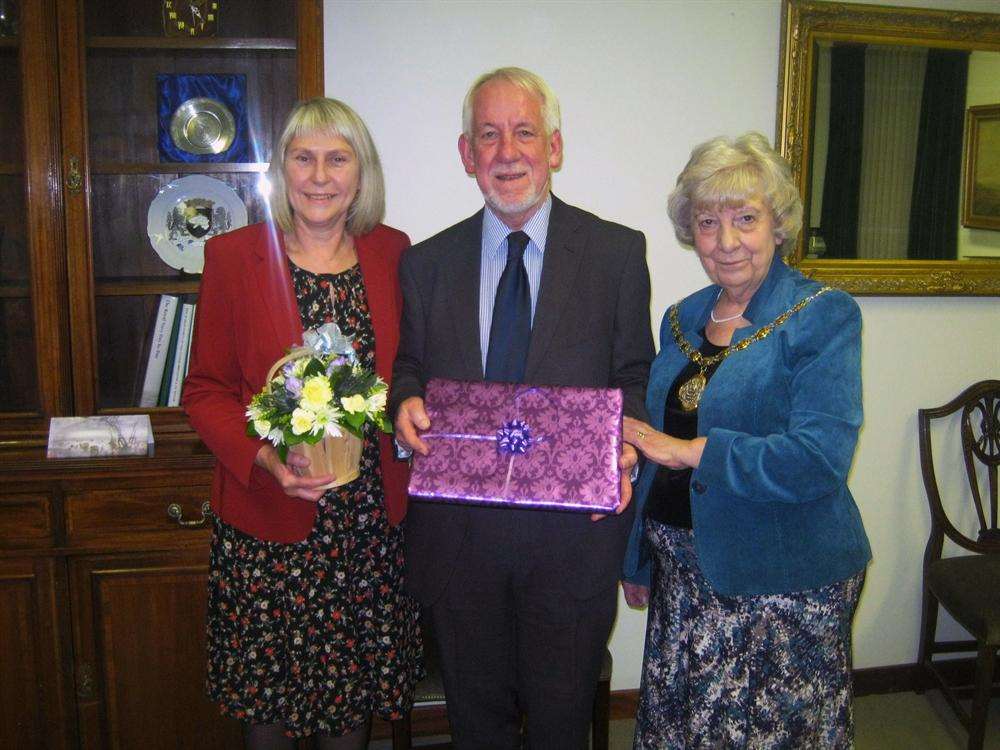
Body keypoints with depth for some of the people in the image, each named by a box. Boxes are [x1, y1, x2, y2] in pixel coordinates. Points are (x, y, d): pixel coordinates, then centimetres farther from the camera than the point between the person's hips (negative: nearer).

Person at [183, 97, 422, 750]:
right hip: (270, 521, -2)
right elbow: (206, 390, -3)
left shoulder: (392, 253, 2)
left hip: (374, 518, 2)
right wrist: (266, 459, -19)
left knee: (357, 680, 16)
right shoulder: (233, 256, -5)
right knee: (267, 690, 13)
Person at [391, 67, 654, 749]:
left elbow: (636, 378, 3)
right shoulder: (427, 263, 4)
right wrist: (405, 401, -11)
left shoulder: (618, 252, -1)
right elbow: (409, 367, 12)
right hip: (459, 531, 2)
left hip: (574, 531, -1)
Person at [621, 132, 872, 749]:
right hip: (685, 571, 6)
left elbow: (820, 457, -22)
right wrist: (639, 559, 18)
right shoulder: (682, 320, 8)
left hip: (783, 583, -5)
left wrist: (695, 451, -19)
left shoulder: (824, 316, -11)